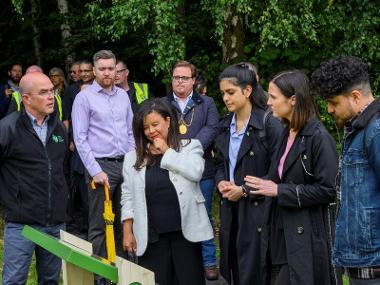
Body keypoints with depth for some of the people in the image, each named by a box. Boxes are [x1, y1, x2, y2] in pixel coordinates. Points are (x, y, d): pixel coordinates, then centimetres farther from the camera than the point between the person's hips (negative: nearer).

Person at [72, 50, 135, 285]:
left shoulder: (123, 96, 10)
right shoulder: (84, 97, -5)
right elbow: (80, 138, -8)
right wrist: (95, 171, -13)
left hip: (126, 164, 5)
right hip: (102, 165, -5)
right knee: (100, 224, 0)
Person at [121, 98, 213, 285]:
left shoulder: (190, 147, 4)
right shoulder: (133, 157, 10)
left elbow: (195, 172, -16)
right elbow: (128, 198, 10)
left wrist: (167, 151, -7)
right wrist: (128, 233, 4)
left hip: (185, 231, -2)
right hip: (151, 236, 2)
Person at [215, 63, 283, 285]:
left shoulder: (269, 124, -12)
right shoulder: (226, 125, 11)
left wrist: (245, 190, -14)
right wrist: (221, 182, -1)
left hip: (258, 211, -6)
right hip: (231, 210, 7)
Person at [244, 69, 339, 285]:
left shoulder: (319, 137, -14)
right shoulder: (287, 134, 12)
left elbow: (327, 190, -17)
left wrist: (279, 190, -16)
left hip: (307, 236, -8)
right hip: (284, 232, 8)